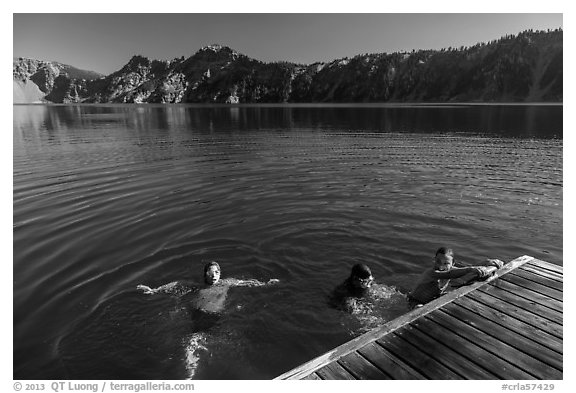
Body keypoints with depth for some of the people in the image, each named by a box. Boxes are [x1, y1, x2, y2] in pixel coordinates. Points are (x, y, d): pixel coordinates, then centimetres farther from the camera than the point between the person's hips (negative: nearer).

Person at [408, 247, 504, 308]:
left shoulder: (450, 269, -16)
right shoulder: (432, 273, -39)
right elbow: (449, 275, -59)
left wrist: (488, 263, -37)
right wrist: (470, 269, -72)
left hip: (435, 299, 7)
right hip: (418, 303, -7)